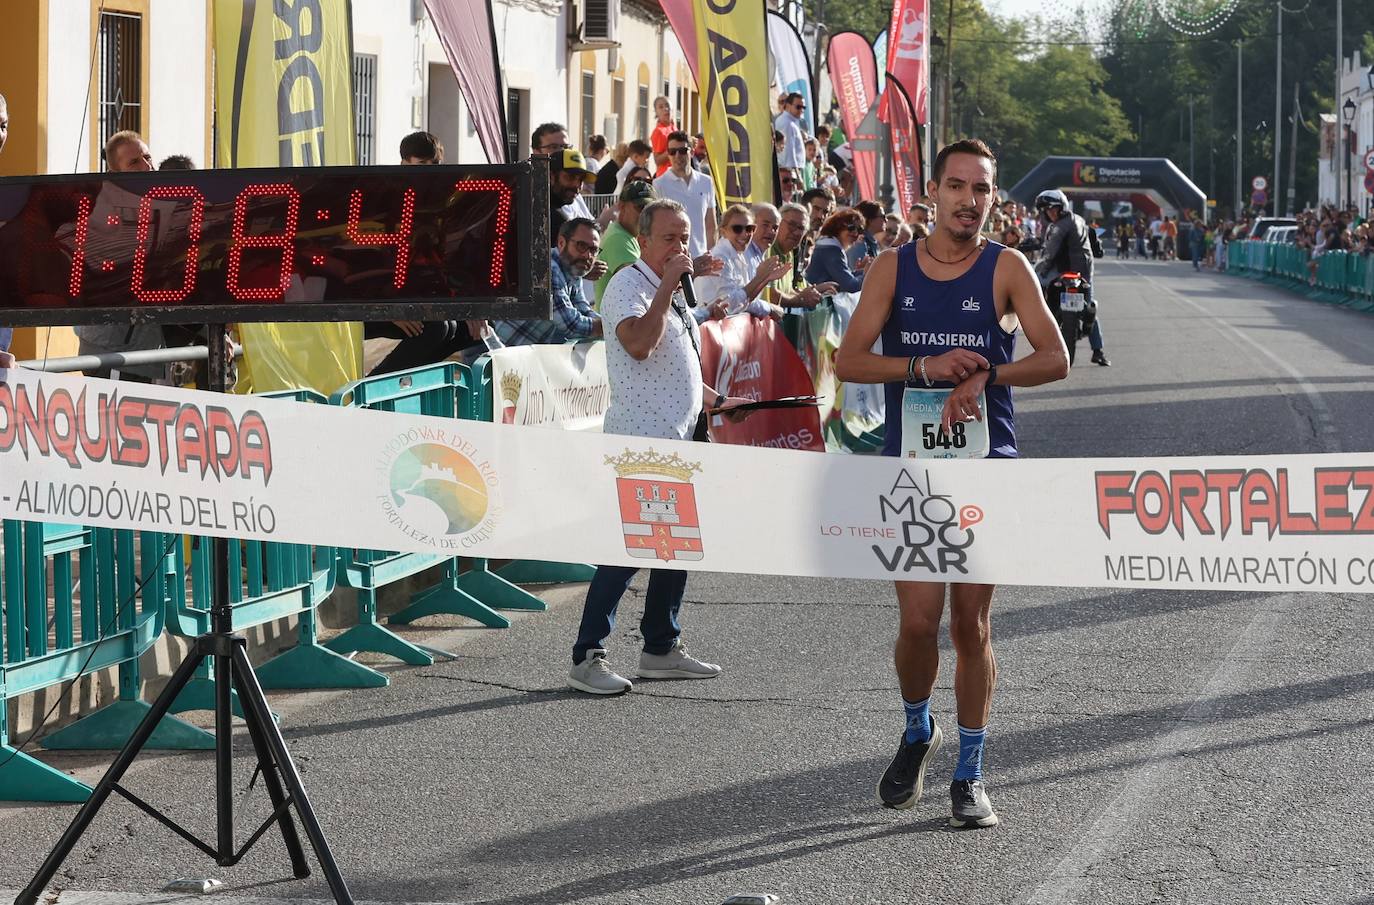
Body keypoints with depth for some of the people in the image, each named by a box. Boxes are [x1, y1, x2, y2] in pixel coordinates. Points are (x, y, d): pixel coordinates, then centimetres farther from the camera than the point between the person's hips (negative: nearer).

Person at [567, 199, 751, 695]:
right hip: (640, 440, -10)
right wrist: (669, 286, -21)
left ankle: (661, 648, 21)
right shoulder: (629, 285, -10)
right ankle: (587, 656, -7)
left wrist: (717, 401, 19)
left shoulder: (673, 293, 20)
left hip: (677, 440, 10)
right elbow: (638, 343, -29)